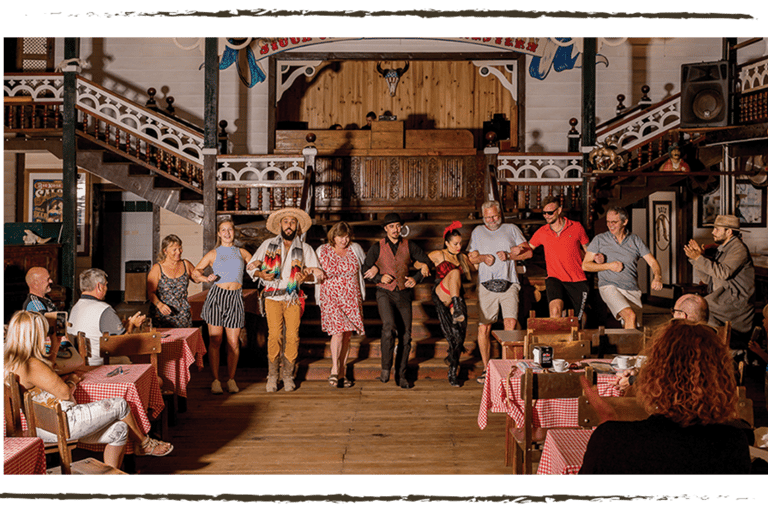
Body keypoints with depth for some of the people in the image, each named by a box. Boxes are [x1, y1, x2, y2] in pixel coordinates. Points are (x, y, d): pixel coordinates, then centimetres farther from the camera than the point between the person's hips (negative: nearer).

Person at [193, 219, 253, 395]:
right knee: (215, 341, -1)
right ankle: (216, 381, 7)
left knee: (233, 342, 0)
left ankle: (231, 380, 11)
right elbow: (195, 273, 11)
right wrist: (206, 278, -9)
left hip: (235, 297, 1)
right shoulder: (213, 254, 11)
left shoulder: (242, 253, 17)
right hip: (217, 296, -1)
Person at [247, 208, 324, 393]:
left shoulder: (305, 249, 11)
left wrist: (306, 276, -13)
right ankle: (272, 375, -2)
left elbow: (318, 272, 9)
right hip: (273, 296, -1)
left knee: (292, 336, -8)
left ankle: (288, 375, 5)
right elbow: (251, 266, 13)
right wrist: (260, 274, -9)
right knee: (274, 335, -13)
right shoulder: (268, 245, 10)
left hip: (294, 298, 1)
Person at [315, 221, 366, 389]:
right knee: (338, 331, -19)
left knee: (347, 335, 3)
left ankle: (342, 373, 12)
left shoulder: (355, 249, 8)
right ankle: (334, 370, -13)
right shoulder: (322, 251, 3)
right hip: (331, 298, -3)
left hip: (352, 298, 3)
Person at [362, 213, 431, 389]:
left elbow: (426, 262, 12)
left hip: (404, 294, 3)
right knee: (388, 326, -27)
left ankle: (401, 375, 15)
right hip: (385, 293, -2)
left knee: (406, 335, 1)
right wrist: (380, 277, -11)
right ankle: (385, 368, -15)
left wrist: (416, 278, -2)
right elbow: (365, 270, 6)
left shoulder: (409, 246, 7)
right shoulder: (377, 248, 4)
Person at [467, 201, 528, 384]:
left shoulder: (512, 229, 14)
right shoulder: (477, 232, 19)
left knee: (511, 323, -17)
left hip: (509, 284, -1)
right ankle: (486, 367, 9)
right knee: (483, 327, -3)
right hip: (486, 285, 1)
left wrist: (508, 255, -8)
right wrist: (482, 258, -4)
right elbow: (471, 258, 17)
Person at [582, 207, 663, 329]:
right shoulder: (599, 240, 6)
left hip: (632, 290, 3)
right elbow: (585, 265, 5)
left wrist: (657, 278, -13)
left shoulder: (635, 240, 12)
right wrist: (609, 266, -6)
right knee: (630, 315, -28)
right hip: (610, 287, -3)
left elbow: (653, 263, 8)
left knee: (635, 327, -7)